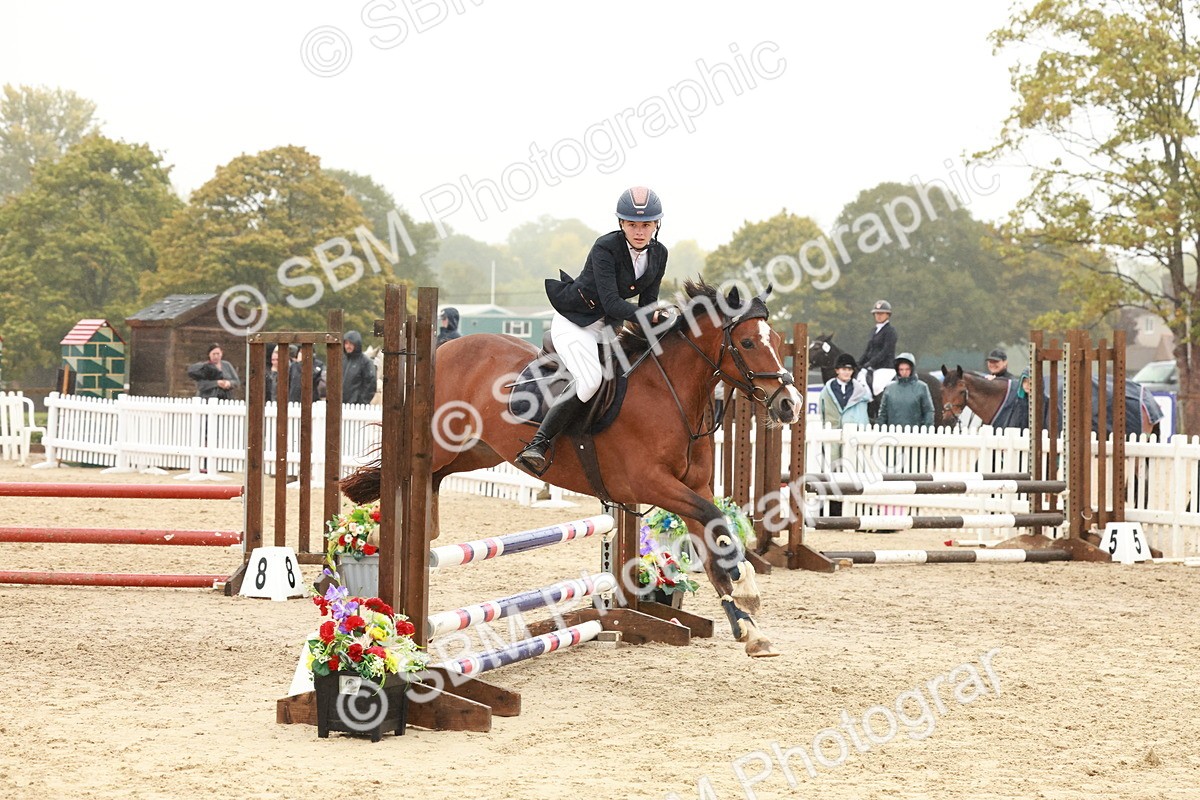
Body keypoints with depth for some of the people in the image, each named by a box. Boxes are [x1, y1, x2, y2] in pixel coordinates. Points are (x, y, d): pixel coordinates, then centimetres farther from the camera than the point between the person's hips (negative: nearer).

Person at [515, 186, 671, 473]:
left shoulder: (659, 254, -1)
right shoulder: (605, 248, -22)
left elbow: (647, 303, 6)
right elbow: (611, 303, -30)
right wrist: (653, 317, -39)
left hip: (610, 326, 8)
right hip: (575, 321, -8)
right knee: (590, 379, -30)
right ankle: (538, 444, -26)